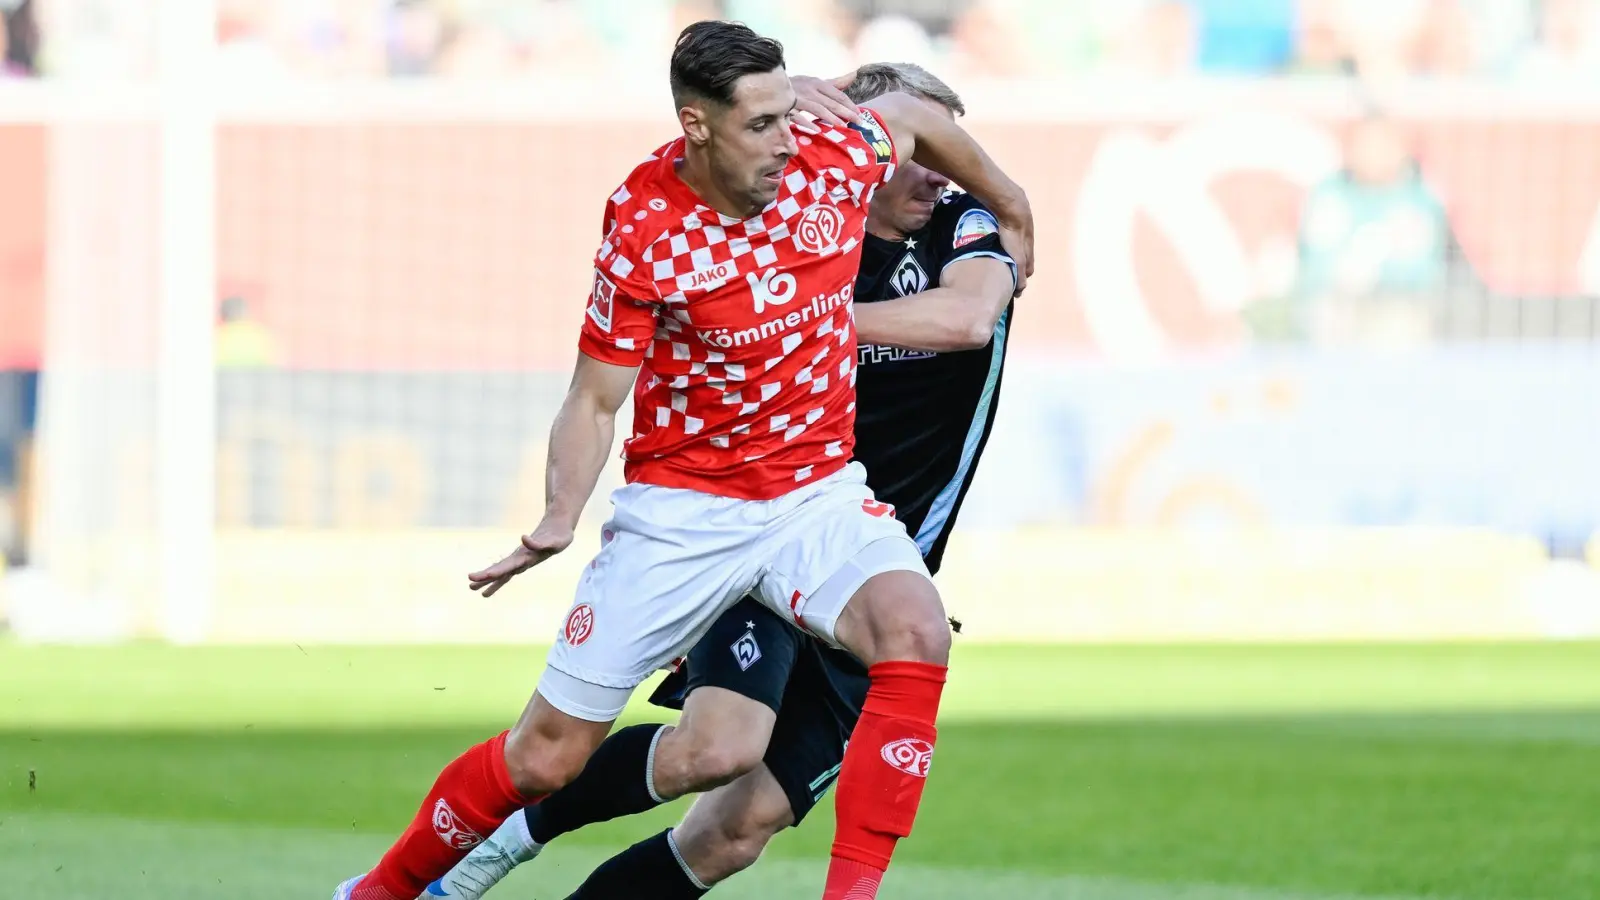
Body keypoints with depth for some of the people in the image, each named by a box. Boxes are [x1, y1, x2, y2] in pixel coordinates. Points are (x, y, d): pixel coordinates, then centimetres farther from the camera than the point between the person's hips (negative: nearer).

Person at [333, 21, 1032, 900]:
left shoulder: (834, 163, -9)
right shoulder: (643, 233, -17)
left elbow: (911, 115, 15)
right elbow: (594, 401, -10)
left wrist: (1010, 210, 30)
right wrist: (558, 519, -28)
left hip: (818, 492, 2)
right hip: (681, 507, -2)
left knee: (916, 635, -30)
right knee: (546, 756, 1)